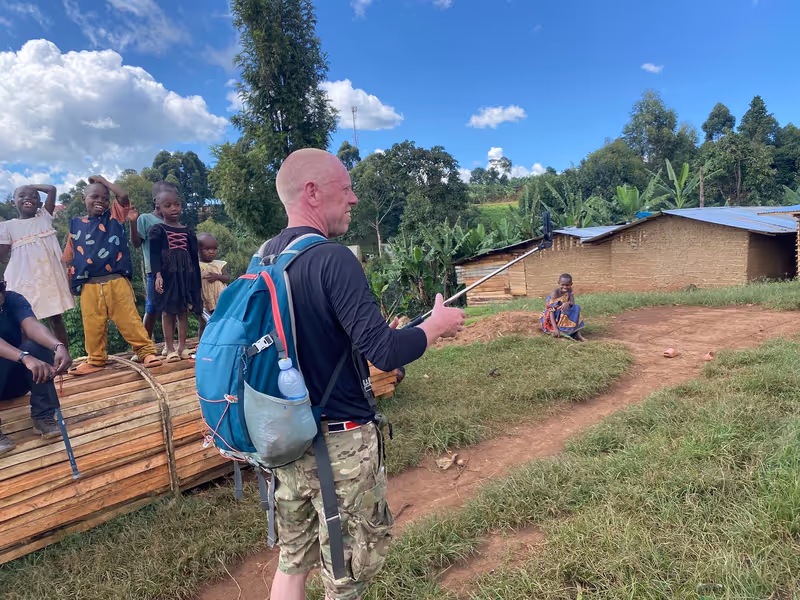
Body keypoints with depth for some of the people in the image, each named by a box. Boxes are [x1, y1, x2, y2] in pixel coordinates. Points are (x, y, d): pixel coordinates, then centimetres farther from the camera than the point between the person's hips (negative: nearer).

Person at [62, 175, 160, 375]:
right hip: (89, 286, 2)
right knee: (92, 325, 10)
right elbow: (69, 258, 14)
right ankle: (95, 360, 24)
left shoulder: (114, 216, 9)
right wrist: (70, 281, 11)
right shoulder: (76, 225, 12)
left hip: (116, 282, -2)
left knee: (129, 319, -1)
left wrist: (103, 181, 5)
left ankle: (147, 351, 5)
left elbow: (123, 195, -8)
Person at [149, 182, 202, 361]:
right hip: (167, 275, -3)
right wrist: (158, 275, -21)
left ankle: (182, 347, 11)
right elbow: (154, 255, -7)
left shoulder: (188, 232, 11)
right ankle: (170, 349, 4)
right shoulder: (157, 230, 1)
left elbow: (194, 257, 13)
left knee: (184, 311, 5)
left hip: (186, 275, 3)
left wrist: (197, 281, 11)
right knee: (168, 311, 0)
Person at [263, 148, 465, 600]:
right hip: (339, 443, -7)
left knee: (292, 560, 23)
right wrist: (436, 326, -6)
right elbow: (386, 354, -24)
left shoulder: (263, 258, 3)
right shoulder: (333, 259, -21)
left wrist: (376, 335, 15)